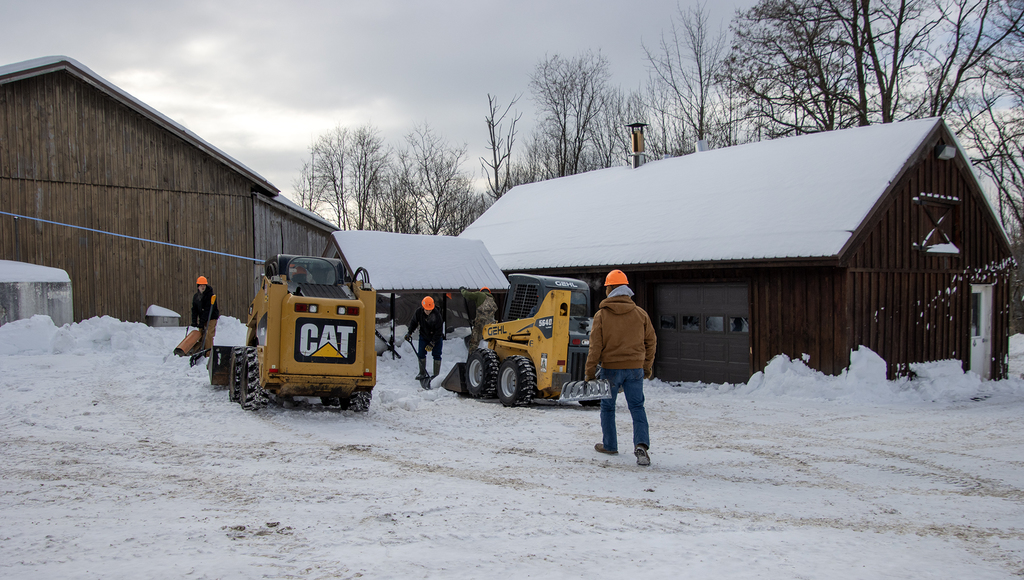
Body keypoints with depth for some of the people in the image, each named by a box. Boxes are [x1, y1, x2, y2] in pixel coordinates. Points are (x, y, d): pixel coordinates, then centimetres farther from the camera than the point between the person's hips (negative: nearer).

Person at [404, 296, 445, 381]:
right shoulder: (418, 312, -18)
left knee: (436, 355, -5)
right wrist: (409, 332, -7)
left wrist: (432, 343, -24)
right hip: (424, 336, 4)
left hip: (436, 337, -4)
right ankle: (422, 373, 14)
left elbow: (439, 330, -23)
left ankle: (436, 375, 5)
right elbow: (413, 322, 3)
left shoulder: (436, 315, -29)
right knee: (421, 353, 1)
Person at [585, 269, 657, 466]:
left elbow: (595, 346, -8)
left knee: (607, 407, 15)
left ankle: (609, 445, 24)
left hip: (611, 368, -2)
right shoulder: (640, 314, 3)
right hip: (635, 368, 2)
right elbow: (651, 342, 9)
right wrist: (647, 367, 20)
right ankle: (641, 444, -15)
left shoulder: (602, 315, -6)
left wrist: (590, 371, -1)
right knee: (637, 407, 3)